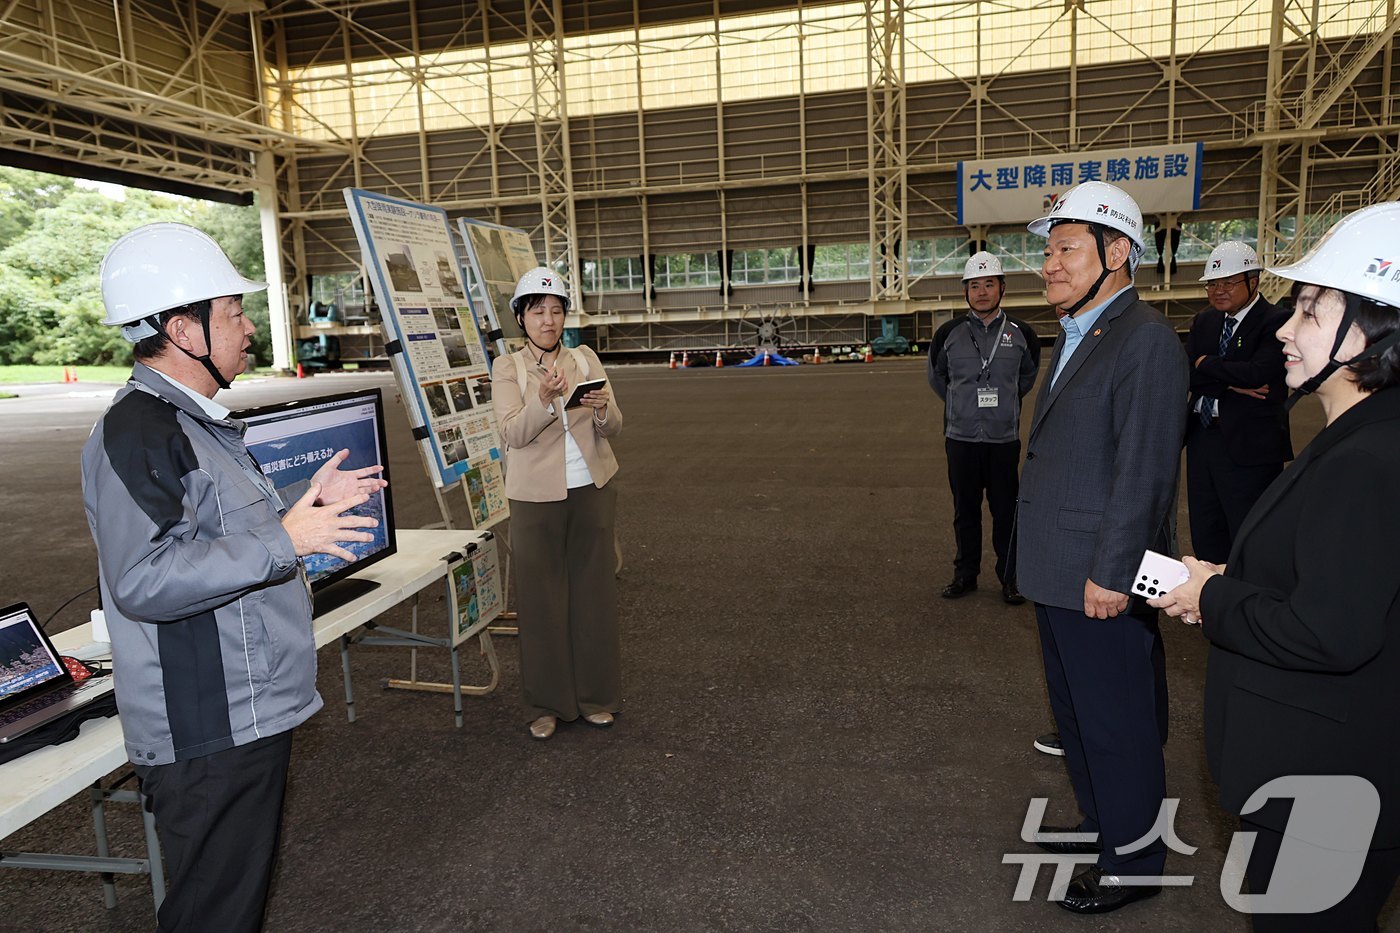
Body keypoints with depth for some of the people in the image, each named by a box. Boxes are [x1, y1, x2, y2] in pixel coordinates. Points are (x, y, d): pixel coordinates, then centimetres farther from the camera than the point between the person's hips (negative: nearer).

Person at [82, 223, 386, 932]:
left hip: (251, 713, 10)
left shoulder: (197, 421, 15)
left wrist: (308, 507, 13)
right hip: (208, 735, -10)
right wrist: (284, 540, -29)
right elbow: (145, 580, -29)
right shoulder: (135, 433, -20)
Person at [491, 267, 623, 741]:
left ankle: (594, 696, 24)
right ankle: (546, 704, 19)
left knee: (593, 591, 9)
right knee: (541, 597, 4)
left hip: (590, 491, 2)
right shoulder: (508, 367, 0)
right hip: (537, 496, -2)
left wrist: (603, 408, -23)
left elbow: (612, 429, 0)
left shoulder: (586, 359, 6)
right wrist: (545, 399, -32)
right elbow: (514, 433, -15)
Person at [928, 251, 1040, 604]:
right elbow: (936, 377, 16)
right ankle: (965, 574, 22)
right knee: (965, 510, 10)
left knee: (1006, 511, 6)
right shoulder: (948, 334, -1)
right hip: (960, 438, 1)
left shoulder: (1021, 334, 0)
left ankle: (1010, 578, 18)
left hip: (1005, 439, 0)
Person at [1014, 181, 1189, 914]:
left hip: (1100, 583, -9)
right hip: (1056, 575, 9)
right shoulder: (1073, 337, 12)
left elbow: (1145, 471, -21)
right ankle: (1101, 822, 43)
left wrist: (1110, 574, -20)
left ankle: (1132, 862, 27)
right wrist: (1040, 556, 15)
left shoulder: (1145, 340, -16)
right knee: (1077, 714, 23)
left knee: (1118, 726, 8)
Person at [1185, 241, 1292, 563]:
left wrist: (1205, 364, -10)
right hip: (1202, 439, 7)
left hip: (1249, 446, -7)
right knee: (1205, 539, 15)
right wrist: (1230, 383, -14)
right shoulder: (1204, 321, 11)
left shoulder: (1275, 322, -10)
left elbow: (1258, 373, -25)